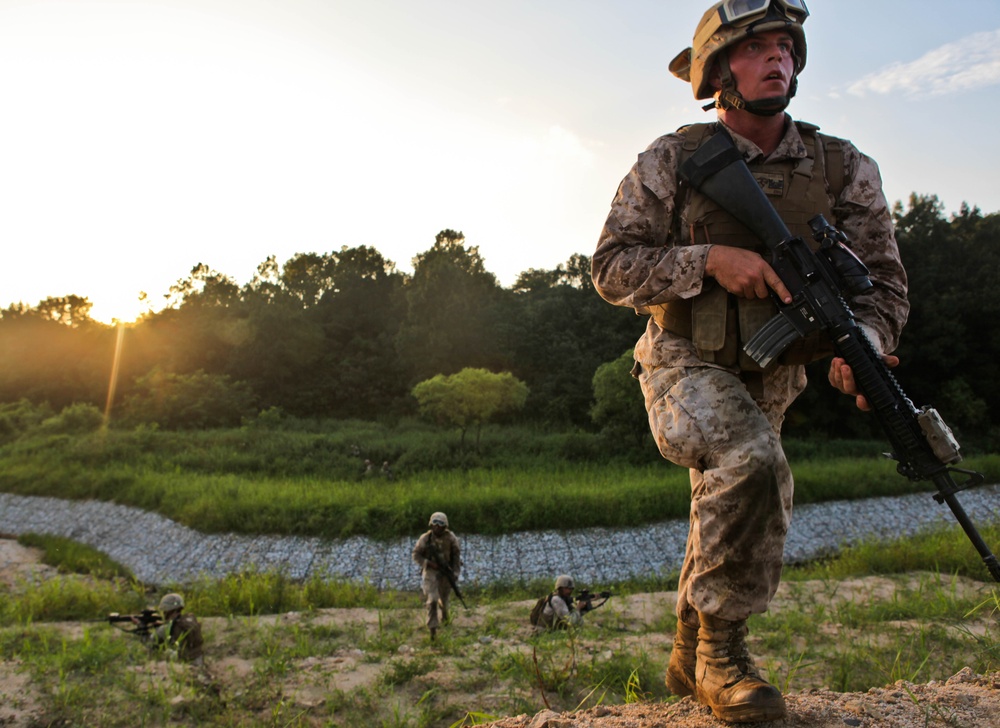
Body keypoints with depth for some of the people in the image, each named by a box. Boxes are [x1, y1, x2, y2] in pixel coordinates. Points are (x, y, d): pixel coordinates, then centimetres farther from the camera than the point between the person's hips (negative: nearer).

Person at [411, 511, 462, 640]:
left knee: (444, 598, 17)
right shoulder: (425, 539, -12)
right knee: (432, 600, -15)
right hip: (430, 572, -2)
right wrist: (430, 563, -19)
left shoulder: (451, 538, -8)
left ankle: (444, 618, 50)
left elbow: (456, 555, 1)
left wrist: (455, 573, -4)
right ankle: (432, 629, -8)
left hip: (446, 572, 2)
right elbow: (416, 555, -7)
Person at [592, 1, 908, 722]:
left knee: (733, 517, 13)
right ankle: (720, 645, -10)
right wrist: (709, 259, -23)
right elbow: (610, 267, -9)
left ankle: (691, 656, 38)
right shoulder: (671, 162, -8)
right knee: (753, 462, -31)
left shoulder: (845, 169, -2)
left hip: (769, 380, 5)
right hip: (685, 366, -4)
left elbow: (884, 280, 0)